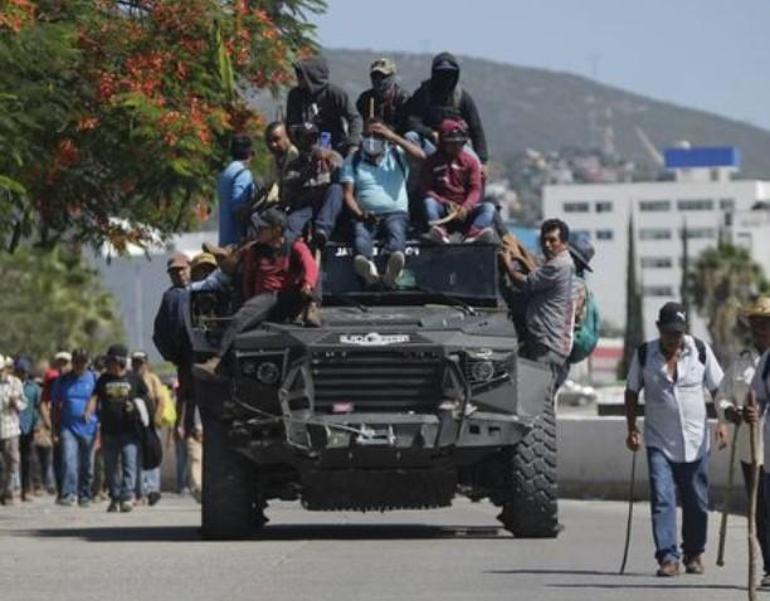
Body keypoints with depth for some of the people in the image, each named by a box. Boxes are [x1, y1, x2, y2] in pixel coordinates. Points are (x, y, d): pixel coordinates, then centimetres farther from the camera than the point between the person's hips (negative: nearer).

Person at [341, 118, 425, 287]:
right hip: (365, 215, 1)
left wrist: (394, 138, -1)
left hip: (395, 212, -1)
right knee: (360, 231, -35)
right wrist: (359, 214, -12)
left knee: (396, 230, -35)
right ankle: (366, 266, -63)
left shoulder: (397, 155, 18)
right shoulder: (353, 161, 19)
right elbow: (348, 193, 8)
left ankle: (391, 271, -62)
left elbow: (420, 156, -3)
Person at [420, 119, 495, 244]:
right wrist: (446, 203, -17)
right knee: (429, 202, -31)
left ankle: (473, 235, -53)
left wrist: (466, 207, -20)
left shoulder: (470, 162, 11)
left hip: (465, 210, 1)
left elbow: (475, 189, 1)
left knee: (489, 207, -24)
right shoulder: (432, 162, 8)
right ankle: (440, 233, -58)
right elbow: (425, 189, -1)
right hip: (442, 208, -1)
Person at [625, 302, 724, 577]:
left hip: (695, 441, 1)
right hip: (659, 443, -1)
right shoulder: (644, 354, -1)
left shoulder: (701, 351, 0)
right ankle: (668, 557, -13)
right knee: (662, 499, -12)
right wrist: (632, 429, 1)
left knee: (696, 502, 8)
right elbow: (632, 392, 8)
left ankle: (694, 554, 25)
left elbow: (718, 389, 8)